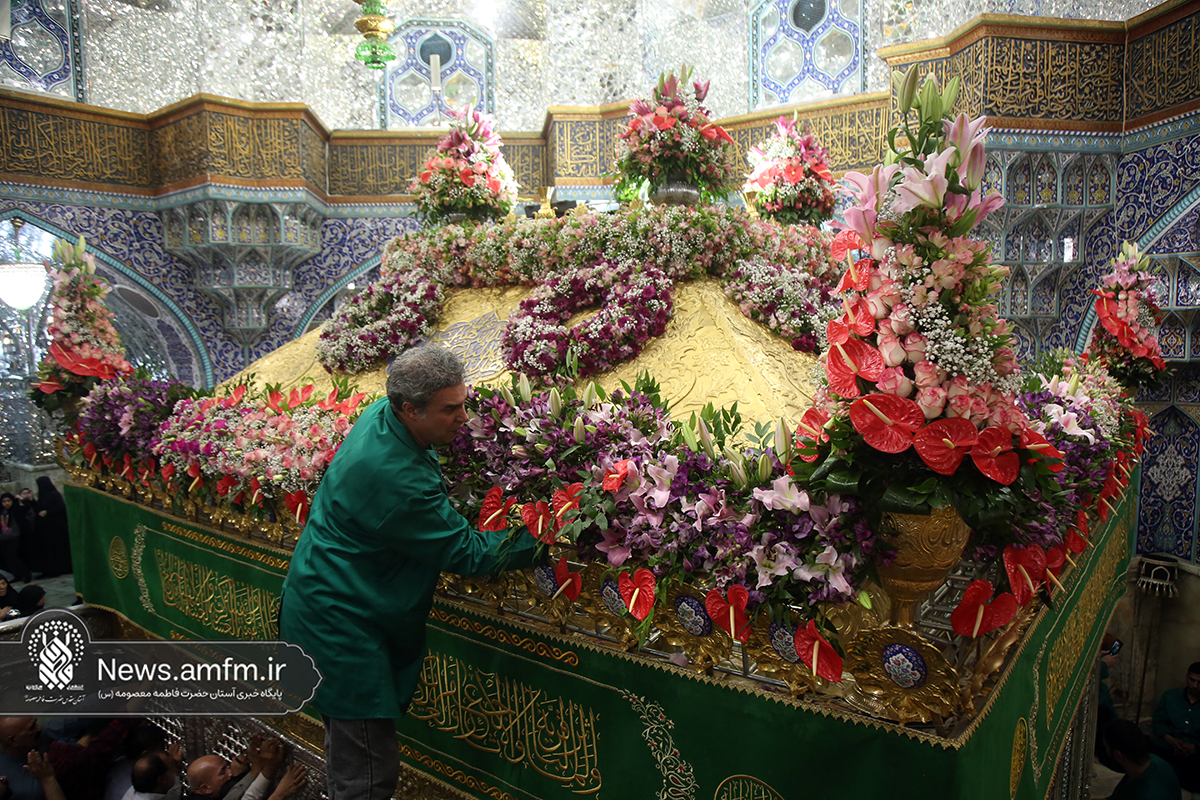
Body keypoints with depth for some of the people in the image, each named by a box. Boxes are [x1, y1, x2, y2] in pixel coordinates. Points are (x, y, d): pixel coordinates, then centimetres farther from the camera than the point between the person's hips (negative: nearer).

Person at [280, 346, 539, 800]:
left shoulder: (380, 414, -4)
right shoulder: (396, 479, -32)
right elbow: (466, 553, -22)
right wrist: (538, 541, -15)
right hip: (341, 622, -10)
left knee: (348, 752, 24)